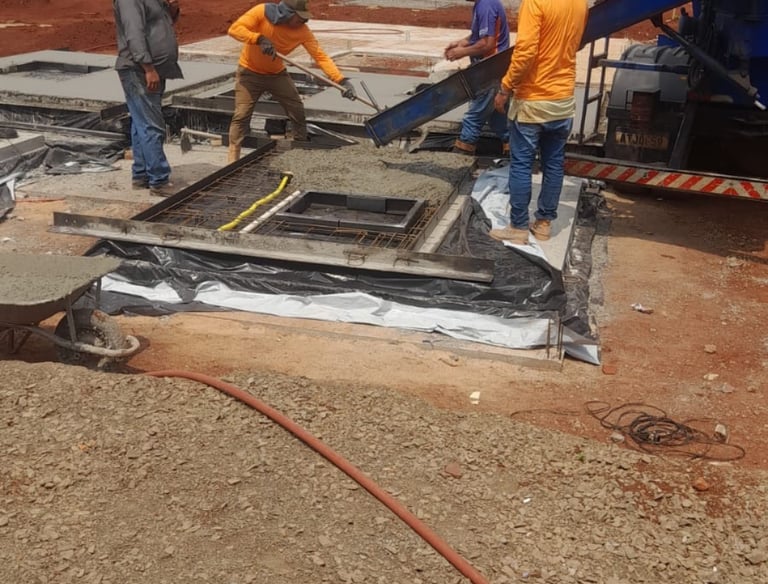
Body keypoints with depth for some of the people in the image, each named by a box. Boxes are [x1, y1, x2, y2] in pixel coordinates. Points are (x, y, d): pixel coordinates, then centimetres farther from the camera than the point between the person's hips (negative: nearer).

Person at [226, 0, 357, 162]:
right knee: (241, 115, -9)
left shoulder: (303, 31, -18)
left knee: (298, 112, 3)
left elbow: (321, 56, -22)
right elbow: (234, 29, -31)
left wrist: (342, 80, -34)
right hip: (250, 72, -3)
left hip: (277, 74, 4)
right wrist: (259, 38, -45)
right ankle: (233, 160, -3)